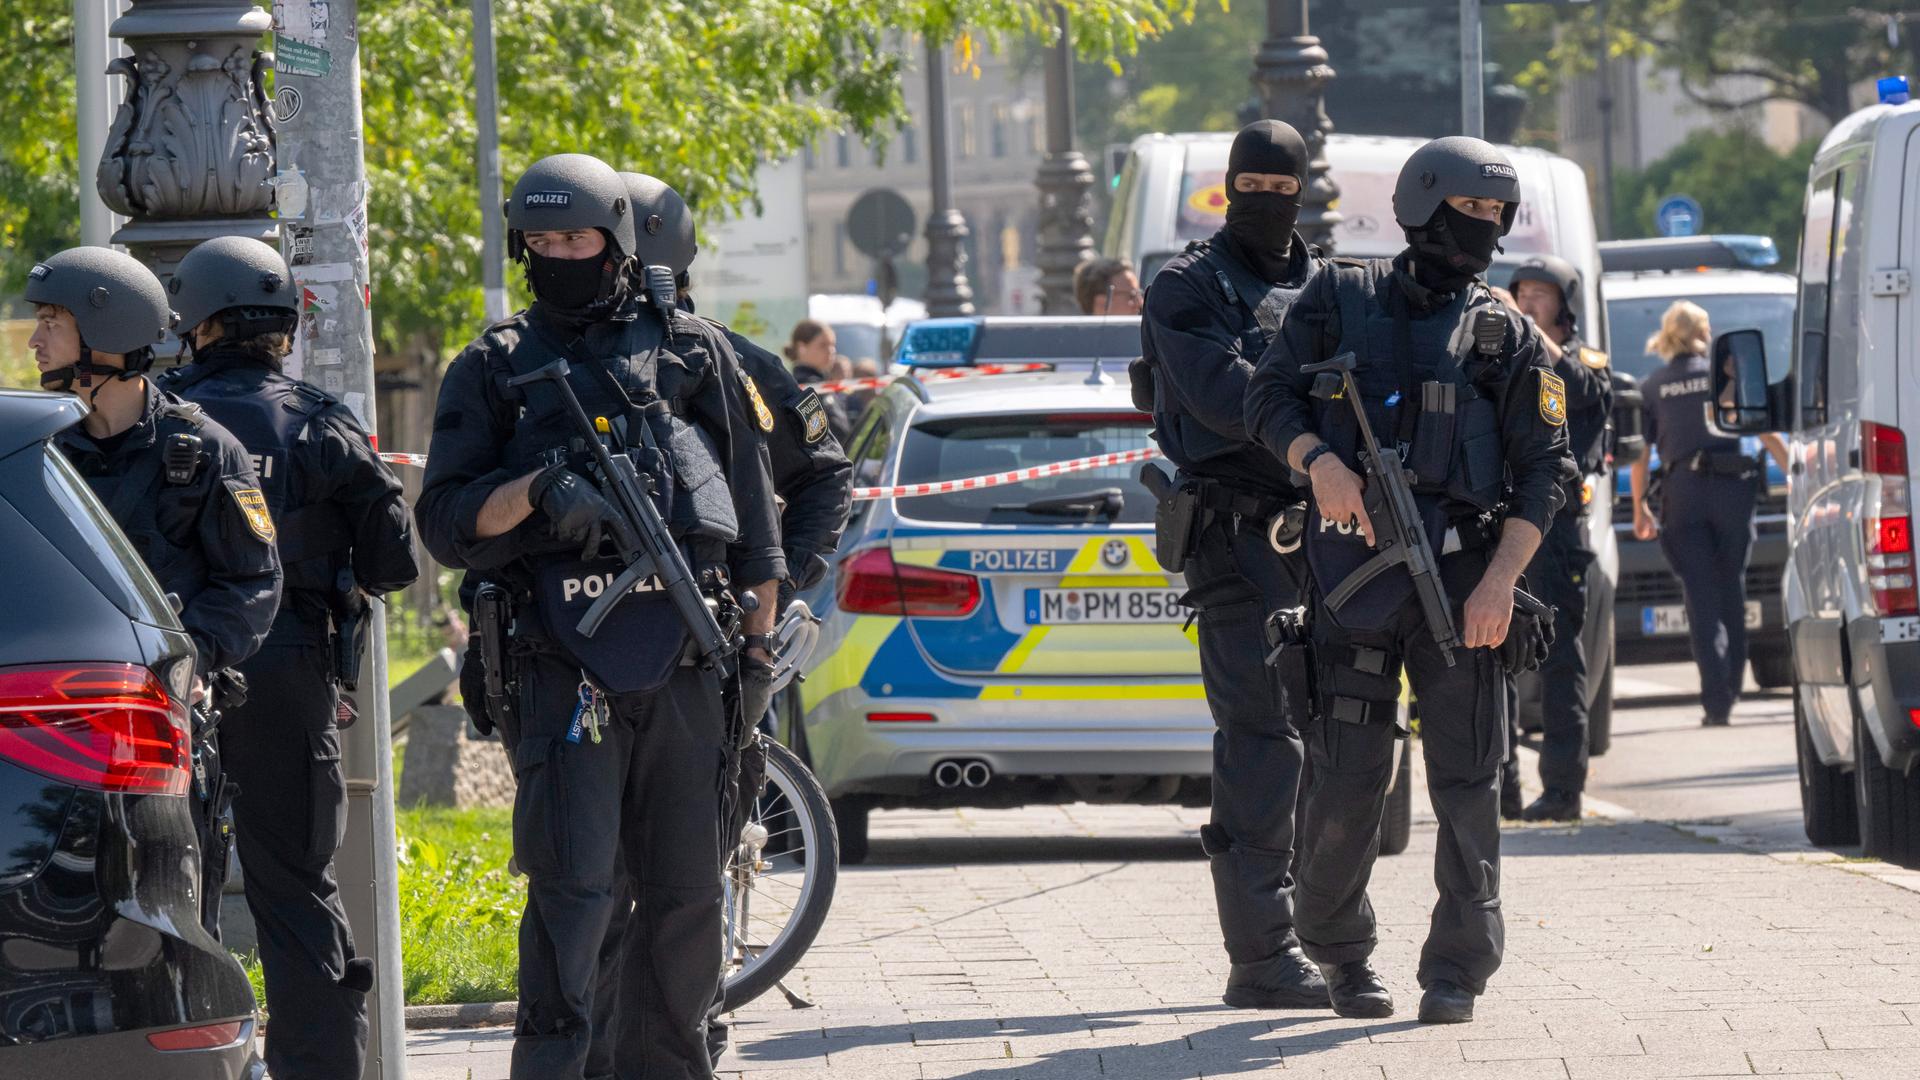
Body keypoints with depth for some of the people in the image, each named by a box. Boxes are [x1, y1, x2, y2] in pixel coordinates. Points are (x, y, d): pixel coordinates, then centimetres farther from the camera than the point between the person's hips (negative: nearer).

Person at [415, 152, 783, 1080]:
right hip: (561, 662, -2)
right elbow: (445, 524, 3)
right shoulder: (493, 370, 11)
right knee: (574, 881, -14)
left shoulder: (692, 355, 15)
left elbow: (753, 516, 17)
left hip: (684, 663, 3)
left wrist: (758, 648, 12)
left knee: (685, 891, 5)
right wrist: (535, 490, -15)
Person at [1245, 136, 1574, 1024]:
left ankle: (1458, 970, 3)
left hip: (1460, 576, 1)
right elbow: (1270, 397, 5)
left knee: (1466, 775, -3)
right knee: (1348, 777, -2)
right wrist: (1318, 461, -16)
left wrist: (1501, 580, -9)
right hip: (1353, 574, -1)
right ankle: (1338, 951, 16)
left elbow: (1542, 470, 5)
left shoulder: (1506, 337, 10)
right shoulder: (1340, 300, 11)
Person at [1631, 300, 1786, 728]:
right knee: (1731, 592, 14)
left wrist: (1640, 507, 13)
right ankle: (1729, 691, 18)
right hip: (1731, 488, 0)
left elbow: (1639, 453, 5)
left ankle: (1717, 699, -13)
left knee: (1701, 597, -2)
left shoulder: (1652, 388, 6)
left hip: (1682, 494, 0)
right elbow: (1766, 433, 0)